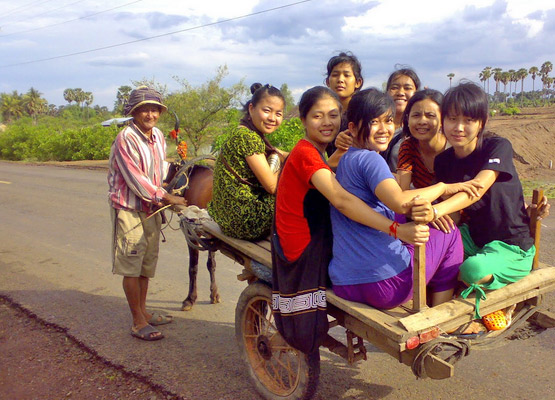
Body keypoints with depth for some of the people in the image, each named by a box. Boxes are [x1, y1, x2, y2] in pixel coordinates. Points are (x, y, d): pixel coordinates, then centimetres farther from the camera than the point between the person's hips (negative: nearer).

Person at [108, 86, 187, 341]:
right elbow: (135, 178, -21)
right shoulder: (126, 138, -17)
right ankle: (138, 323, 8)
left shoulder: (158, 136, 7)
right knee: (131, 266, -1)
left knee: (147, 263, 16)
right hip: (129, 208, -8)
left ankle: (143, 311, 31)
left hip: (151, 208, 8)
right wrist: (166, 198, -20)